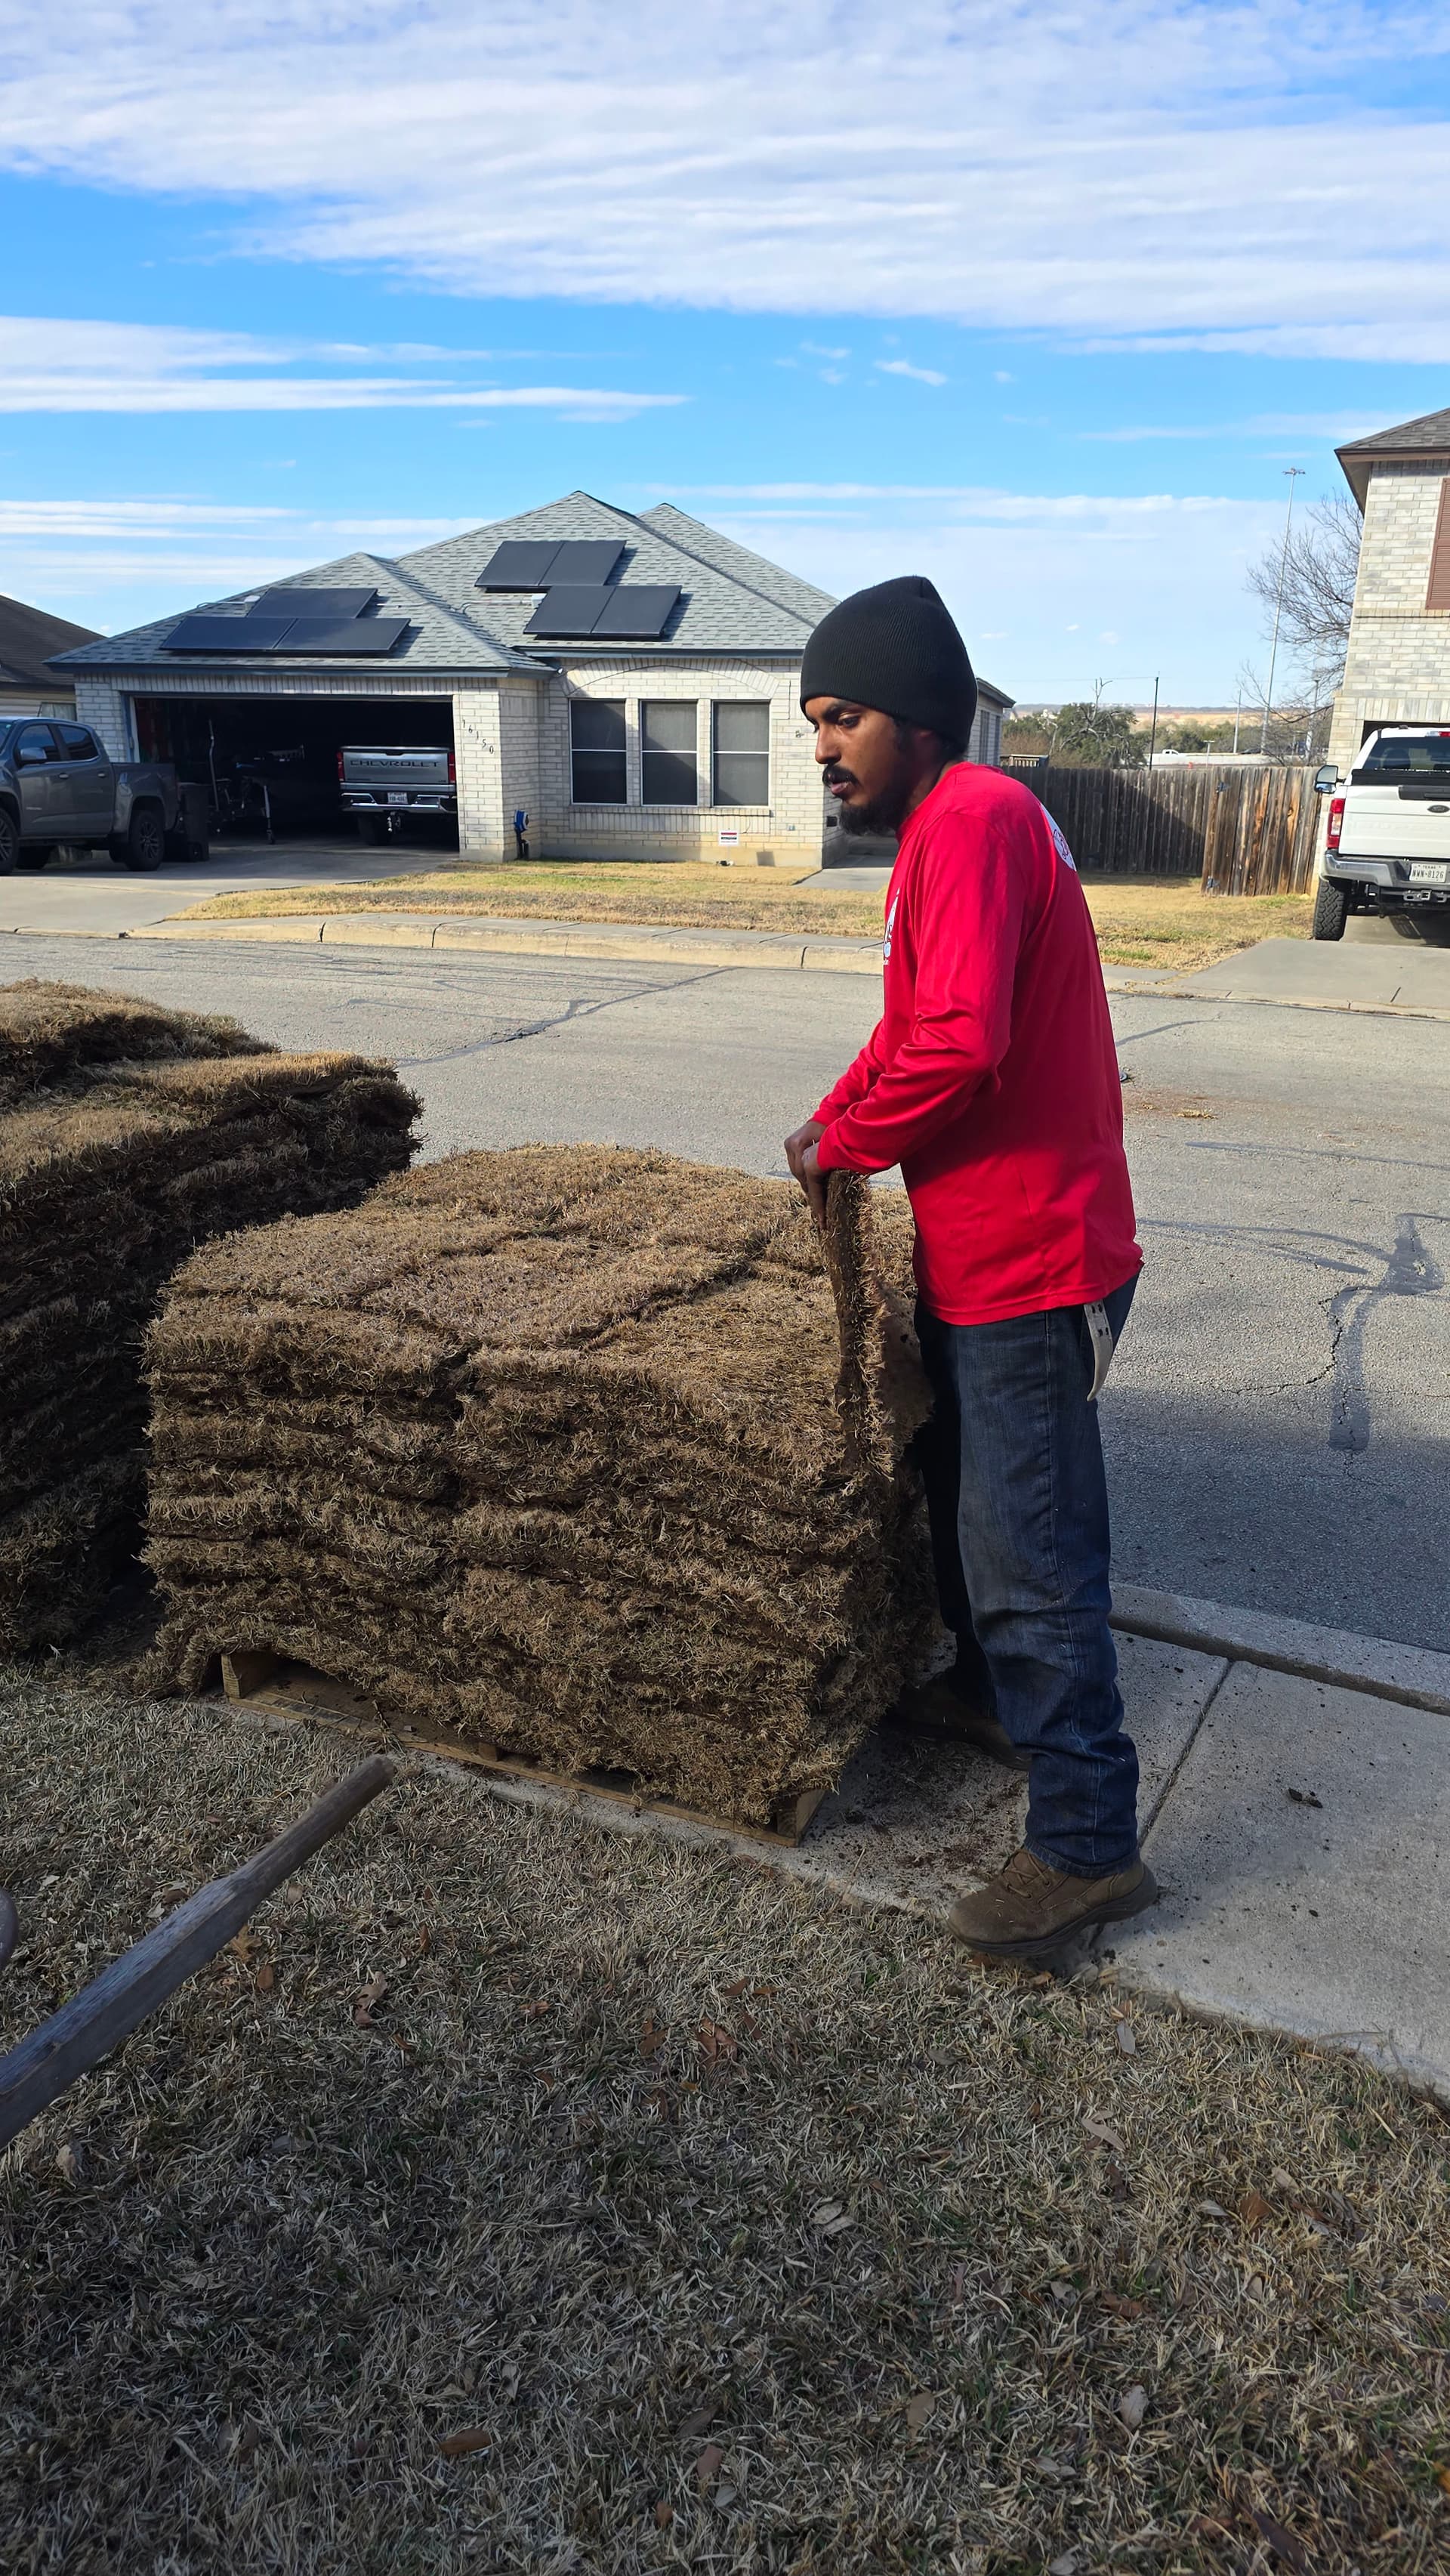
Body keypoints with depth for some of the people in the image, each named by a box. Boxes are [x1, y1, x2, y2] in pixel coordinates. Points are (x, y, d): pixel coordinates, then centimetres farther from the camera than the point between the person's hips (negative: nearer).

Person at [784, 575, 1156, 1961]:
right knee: (963, 1489, 24)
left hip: (1028, 1261, -11)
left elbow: (958, 1042, -27)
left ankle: (1086, 1844, 9)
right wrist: (833, 1118, 8)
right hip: (983, 1251, 11)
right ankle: (991, 1694, 44)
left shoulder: (973, 820, -18)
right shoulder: (956, 824, 16)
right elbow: (913, 1020, 22)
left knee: (1031, 1554, -4)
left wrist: (844, 1145, -11)